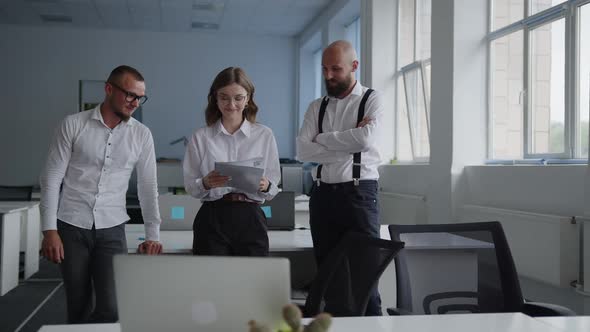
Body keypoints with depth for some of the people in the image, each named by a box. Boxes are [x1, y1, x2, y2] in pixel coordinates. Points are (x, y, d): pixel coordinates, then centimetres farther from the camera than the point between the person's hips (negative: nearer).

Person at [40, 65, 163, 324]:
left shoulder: (141, 135, 3)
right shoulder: (73, 125, -2)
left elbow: (148, 187, 5)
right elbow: (51, 178, -2)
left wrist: (152, 235, 0)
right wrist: (49, 229, -8)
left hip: (112, 229, 1)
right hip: (71, 227, -1)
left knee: (111, 307, -10)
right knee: (79, 308, 6)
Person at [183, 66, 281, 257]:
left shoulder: (264, 135, 6)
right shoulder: (201, 137, 6)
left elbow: (274, 189, 5)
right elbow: (190, 187, 4)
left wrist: (265, 186, -16)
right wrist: (206, 183, -16)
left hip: (250, 218, 0)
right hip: (212, 218, 0)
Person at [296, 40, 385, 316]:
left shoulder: (371, 100, 2)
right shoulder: (316, 107, 13)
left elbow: (366, 139, -16)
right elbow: (303, 151, -1)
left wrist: (323, 139, -4)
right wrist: (347, 146, -10)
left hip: (359, 192, -4)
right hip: (322, 193, 4)